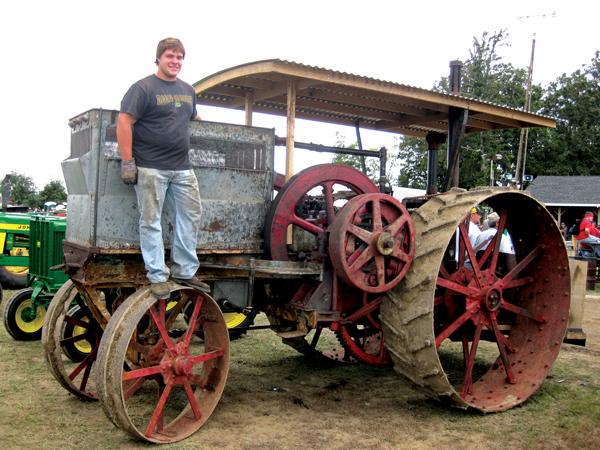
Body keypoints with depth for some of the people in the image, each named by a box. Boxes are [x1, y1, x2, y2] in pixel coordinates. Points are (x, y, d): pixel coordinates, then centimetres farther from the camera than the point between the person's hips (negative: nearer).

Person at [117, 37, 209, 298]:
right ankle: (157, 277, 7)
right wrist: (127, 162, -17)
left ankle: (185, 272, 18)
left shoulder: (187, 90, 16)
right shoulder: (143, 88, -6)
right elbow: (124, 122, -12)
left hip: (182, 168, 7)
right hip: (151, 168, -7)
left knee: (191, 216, 7)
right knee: (151, 221, -1)